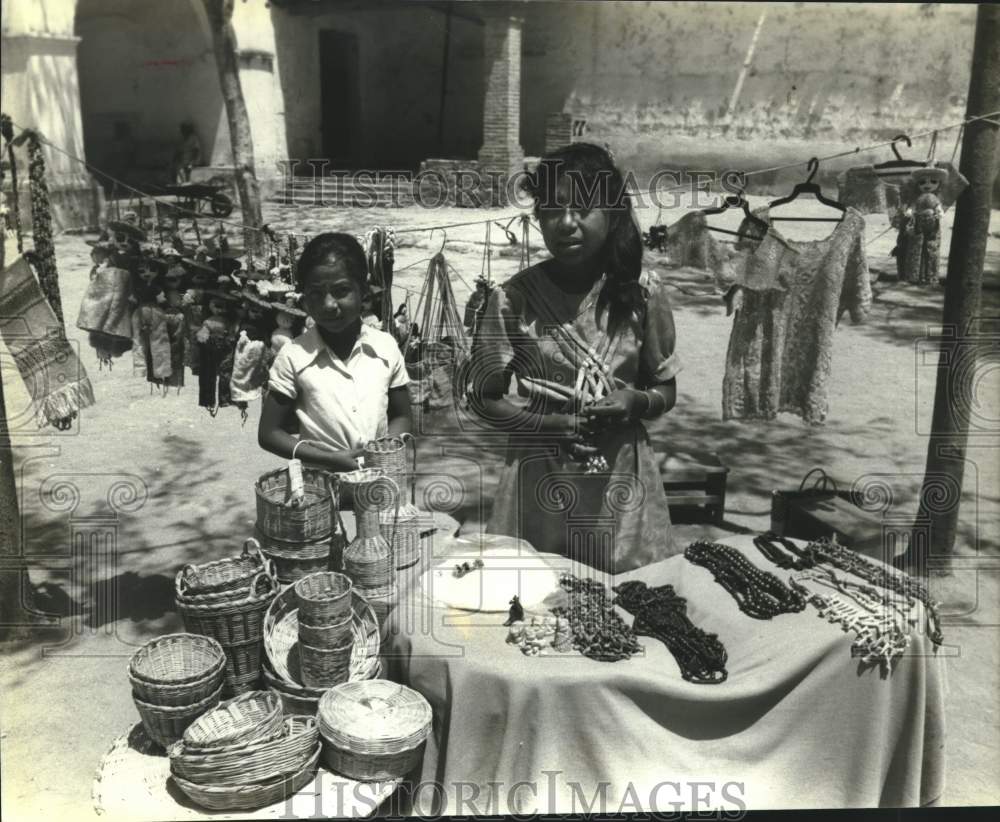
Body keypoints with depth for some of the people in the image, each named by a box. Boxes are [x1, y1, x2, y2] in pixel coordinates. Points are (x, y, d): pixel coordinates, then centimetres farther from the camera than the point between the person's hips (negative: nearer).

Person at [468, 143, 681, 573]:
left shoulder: (641, 292, -3)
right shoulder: (513, 298, -7)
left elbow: (666, 390, 8)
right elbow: (484, 398, 0)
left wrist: (637, 402, -14)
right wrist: (544, 422, -16)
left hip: (621, 480, 2)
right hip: (541, 481, -1)